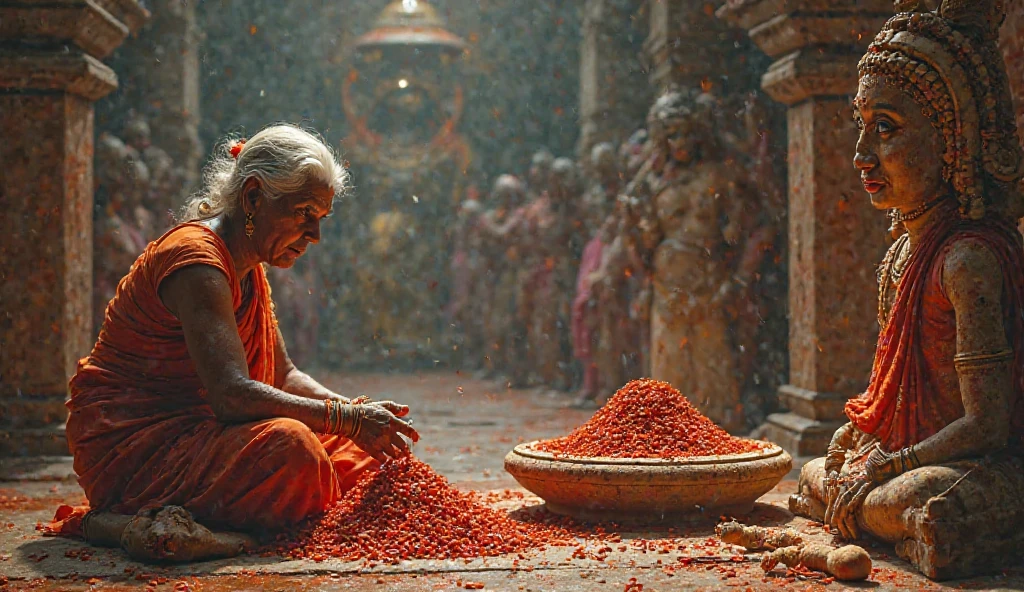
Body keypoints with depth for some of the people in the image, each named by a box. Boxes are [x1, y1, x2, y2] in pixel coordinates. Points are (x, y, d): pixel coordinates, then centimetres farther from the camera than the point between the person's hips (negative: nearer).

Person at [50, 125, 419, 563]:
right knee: (287, 448, -33)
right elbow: (232, 395, -30)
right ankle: (146, 524, -23)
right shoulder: (195, 258, -20)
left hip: (189, 430, 11)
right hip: (128, 440, -11)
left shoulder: (248, 269, 13)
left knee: (354, 450, 3)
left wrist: (357, 413, -2)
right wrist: (349, 418, -26)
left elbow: (282, 374, 16)